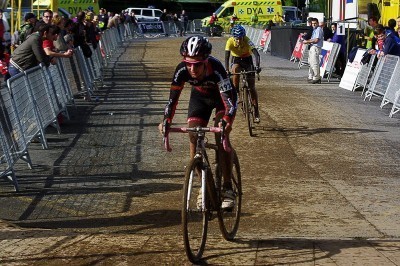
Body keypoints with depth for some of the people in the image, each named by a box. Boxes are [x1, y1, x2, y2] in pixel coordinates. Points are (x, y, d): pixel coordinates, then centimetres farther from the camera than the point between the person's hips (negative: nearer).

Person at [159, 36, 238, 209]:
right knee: (193, 137, -11)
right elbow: (173, 97, -24)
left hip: (222, 95, -3)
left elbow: (229, 98, -43)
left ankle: (228, 188, -15)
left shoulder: (216, 69, -40)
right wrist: (166, 121, -37)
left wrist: (226, 121, -59)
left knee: (221, 135, -21)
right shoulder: (182, 70, -31)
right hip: (200, 96, 3)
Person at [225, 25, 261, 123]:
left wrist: (257, 66, -56)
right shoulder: (230, 41, -27)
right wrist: (227, 70, -47)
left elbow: (256, 53, -40)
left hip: (247, 59, -1)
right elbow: (227, 57, -32)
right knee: (235, 70, -36)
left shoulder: (247, 40, -30)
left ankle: (256, 112, 0)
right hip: (236, 60, 1)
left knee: (252, 87, -7)